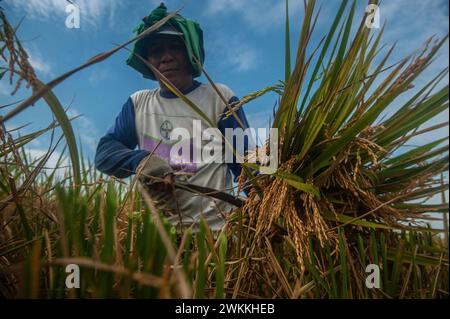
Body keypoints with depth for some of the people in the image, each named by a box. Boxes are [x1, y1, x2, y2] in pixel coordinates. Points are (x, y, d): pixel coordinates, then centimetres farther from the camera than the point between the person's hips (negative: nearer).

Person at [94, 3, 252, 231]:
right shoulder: (138, 103, 9)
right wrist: (142, 159, -17)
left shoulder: (219, 98, -1)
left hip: (214, 228, -3)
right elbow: (104, 152, 3)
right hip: (156, 228, 3)